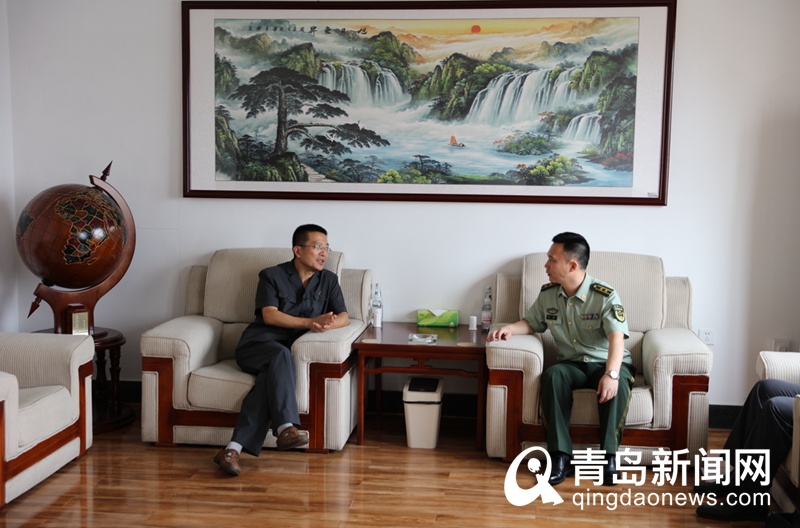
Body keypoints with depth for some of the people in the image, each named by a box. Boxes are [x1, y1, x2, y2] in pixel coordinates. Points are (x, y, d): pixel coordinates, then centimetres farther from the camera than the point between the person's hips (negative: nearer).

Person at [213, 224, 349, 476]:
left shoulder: (328, 280, 17)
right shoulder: (272, 276, 6)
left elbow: (343, 316, 6)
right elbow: (270, 315, -8)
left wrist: (328, 324, -19)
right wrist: (311, 322, -18)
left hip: (290, 349, 2)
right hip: (258, 343, -2)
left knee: (270, 377, -33)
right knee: (281, 355, -38)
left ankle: (234, 448, -41)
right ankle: (285, 428, -47)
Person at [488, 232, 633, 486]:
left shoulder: (605, 295, -15)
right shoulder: (548, 294, 2)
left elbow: (617, 337, -26)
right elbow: (531, 323, 16)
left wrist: (611, 373, -43)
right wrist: (509, 328, -7)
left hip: (606, 362, -3)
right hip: (572, 363, 3)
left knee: (617, 384, -38)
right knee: (552, 375, -32)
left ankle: (608, 456, -26)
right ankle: (560, 457, -32)